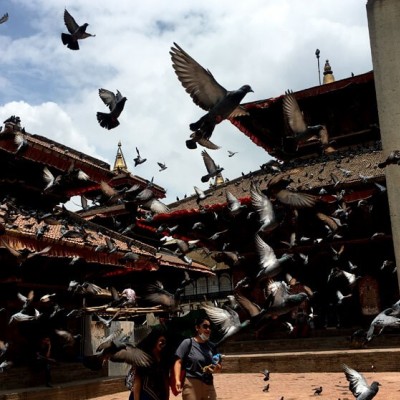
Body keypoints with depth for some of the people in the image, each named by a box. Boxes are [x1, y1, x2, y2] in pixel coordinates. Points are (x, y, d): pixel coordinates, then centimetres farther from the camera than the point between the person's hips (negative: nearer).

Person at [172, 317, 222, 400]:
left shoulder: (211, 346, 12)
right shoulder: (188, 343, -4)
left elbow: (219, 367, 18)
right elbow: (178, 362, -9)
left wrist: (216, 368, -6)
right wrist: (177, 380, -21)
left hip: (208, 385, 6)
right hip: (191, 384, -5)